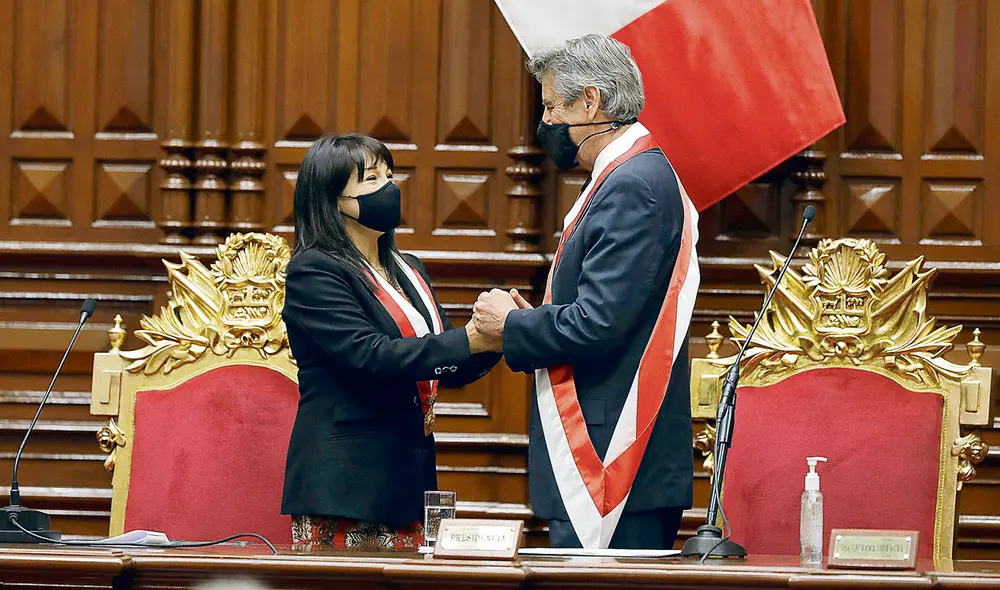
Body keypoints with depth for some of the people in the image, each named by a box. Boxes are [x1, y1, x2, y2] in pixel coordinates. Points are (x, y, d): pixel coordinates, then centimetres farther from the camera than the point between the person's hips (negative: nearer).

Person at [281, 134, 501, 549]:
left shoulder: (408, 270, 19)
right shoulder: (312, 271, -6)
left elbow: (450, 371, 15)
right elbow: (370, 355, -19)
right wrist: (469, 339, -23)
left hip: (407, 478, 7)